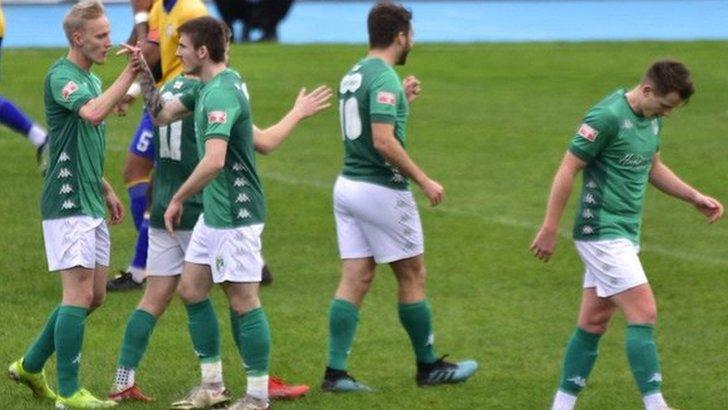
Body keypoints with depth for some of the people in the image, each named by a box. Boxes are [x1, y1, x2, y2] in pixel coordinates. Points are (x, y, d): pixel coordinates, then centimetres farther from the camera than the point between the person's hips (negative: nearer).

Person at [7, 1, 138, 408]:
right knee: (80, 293, -10)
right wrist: (130, 74, -31)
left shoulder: (92, 79, 17)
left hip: (90, 204, 9)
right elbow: (93, 113, -34)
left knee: (94, 295, 11)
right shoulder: (61, 76, -13)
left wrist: (107, 190, 23)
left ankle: (31, 366, 23)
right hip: (68, 204, -9)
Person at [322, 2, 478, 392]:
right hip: (382, 190, -8)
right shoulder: (384, 79, -17)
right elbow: (383, 141, -25)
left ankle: (335, 371, -1)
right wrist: (423, 180, -19)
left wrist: (402, 101, 21)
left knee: (354, 280, 5)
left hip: (348, 185, 8)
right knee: (412, 276, 6)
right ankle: (429, 366, 16)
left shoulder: (354, 75, 12)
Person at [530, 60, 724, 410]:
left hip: (625, 234, 9)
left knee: (594, 322, 10)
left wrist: (695, 197, 13)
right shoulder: (608, 116, -18)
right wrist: (549, 230, -14)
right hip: (602, 233, -9)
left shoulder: (652, 118, 9)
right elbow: (567, 170, -15)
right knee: (644, 314, -12)